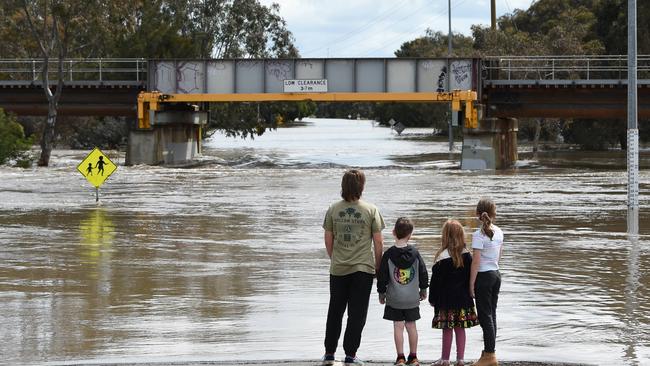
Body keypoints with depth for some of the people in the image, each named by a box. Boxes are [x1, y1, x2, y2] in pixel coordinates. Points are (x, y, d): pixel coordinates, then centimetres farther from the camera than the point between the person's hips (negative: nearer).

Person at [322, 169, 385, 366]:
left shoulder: (333, 209, 0)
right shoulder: (371, 210, -6)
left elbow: (328, 240, 5)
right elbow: (378, 242, -4)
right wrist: (378, 266, 7)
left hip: (338, 269, 3)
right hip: (363, 268, -2)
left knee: (335, 312, 14)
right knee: (357, 314, 3)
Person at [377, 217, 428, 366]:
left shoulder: (389, 254, -9)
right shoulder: (415, 253, -3)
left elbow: (382, 276, -5)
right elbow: (423, 273, 4)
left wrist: (381, 292, 8)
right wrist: (423, 289, 19)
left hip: (394, 298, -2)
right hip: (412, 298, 2)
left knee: (398, 326, 1)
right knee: (411, 325, 10)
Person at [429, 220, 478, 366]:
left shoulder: (442, 258, -14)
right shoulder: (467, 255, 0)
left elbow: (436, 281, -10)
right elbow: (470, 277, 7)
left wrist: (432, 298, 0)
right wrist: (468, 294, 17)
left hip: (446, 299, -5)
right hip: (463, 298, 5)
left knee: (447, 329, 2)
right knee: (460, 328, 9)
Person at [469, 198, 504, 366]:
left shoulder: (478, 235, -17)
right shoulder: (498, 232, 4)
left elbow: (476, 262, -17)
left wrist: (471, 284, -11)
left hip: (484, 276, -7)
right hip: (496, 274, 7)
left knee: (485, 316, -1)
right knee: (491, 314, 13)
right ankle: (489, 352, 19)